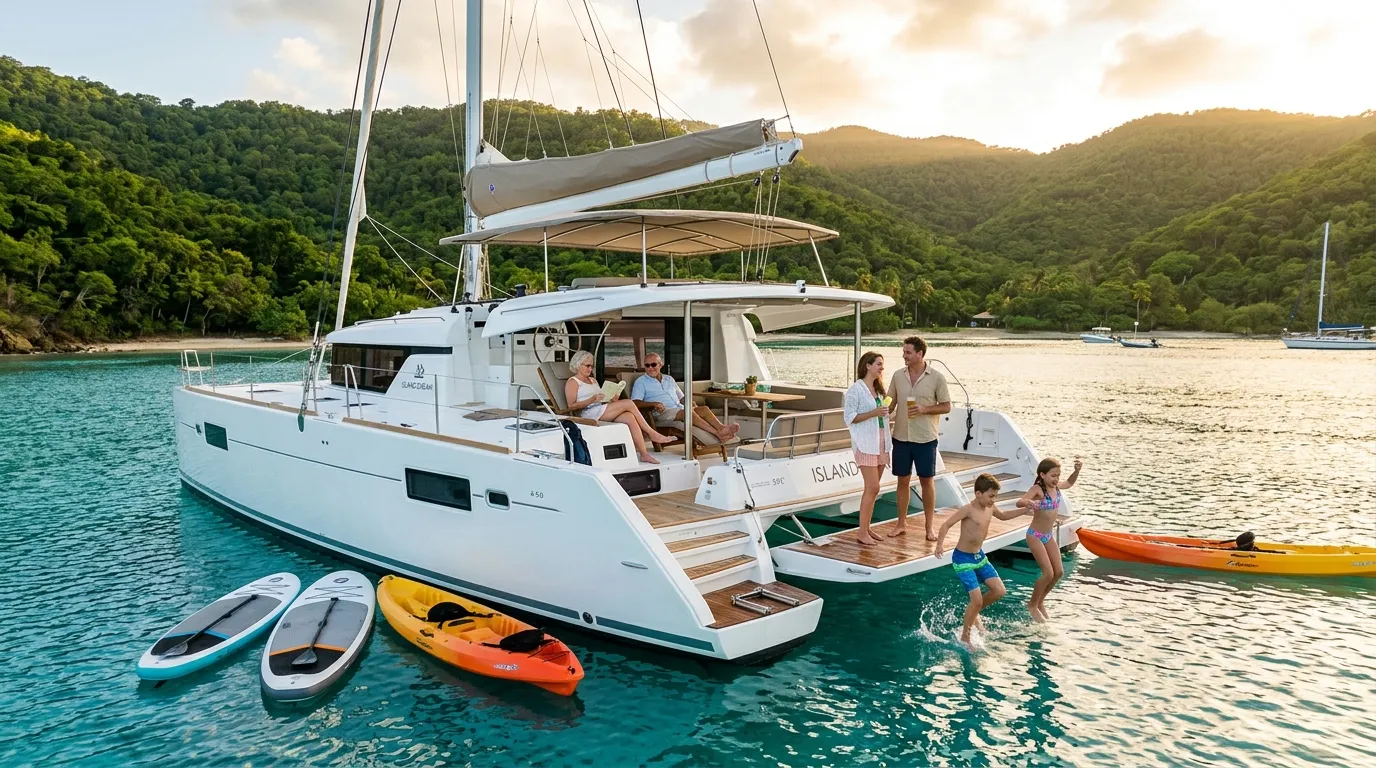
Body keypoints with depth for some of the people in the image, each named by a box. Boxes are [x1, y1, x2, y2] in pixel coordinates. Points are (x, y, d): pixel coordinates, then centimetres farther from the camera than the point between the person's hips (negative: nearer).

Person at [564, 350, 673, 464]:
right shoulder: (572, 383, 5)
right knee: (628, 403, -23)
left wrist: (612, 399, 2)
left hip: (603, 410, 7)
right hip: (590, 413, -7)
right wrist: (592, 400, -19)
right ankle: (652, 433, -15)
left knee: (630, 417, -25)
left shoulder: (593, 380, 30)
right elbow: (571, 406, -7)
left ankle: (644, 454, -32)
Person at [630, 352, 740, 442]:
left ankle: (722, 428, -46)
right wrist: (653, 404, -21)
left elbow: (681, 398, 30)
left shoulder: (669, 379, 27)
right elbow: (635, 403, -5)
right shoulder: (641, 382, 9)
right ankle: (717, 433, -47)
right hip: (662, 414, -6)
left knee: (704, 409, -22)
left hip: (679, 409, 6)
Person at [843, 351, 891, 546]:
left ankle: (866, 529, 16)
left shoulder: (878, 389, 14)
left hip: (880, 442, 8)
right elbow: (850, 417, -13)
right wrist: (873, 413, -20)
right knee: (873, 488, -11)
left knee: (872, 488, 9)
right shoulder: (856, 389, -10)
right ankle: (862, 533, -4)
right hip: (865, 444, -8)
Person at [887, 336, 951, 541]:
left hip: (925, 438, -3)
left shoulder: (936, 377, -5)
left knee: (927, 481, 5)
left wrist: (924, 410, -16)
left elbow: (946, 407, -2)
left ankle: (929, 527, 16)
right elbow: (890, 403, 11)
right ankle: (901, 523, 22)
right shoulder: (898, 375, 3)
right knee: (903, 480, 9)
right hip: (901, 437, 3)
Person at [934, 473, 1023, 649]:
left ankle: (974, 613, 27)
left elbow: (1003, 515, 24)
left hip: (980, 556, 8)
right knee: (977, 600, -10)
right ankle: (965, 638, 10)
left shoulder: (991, 508, 1)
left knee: (1000, 591, 1)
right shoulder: (968, 510, -22)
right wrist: (940, 545, -39)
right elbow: (946, 524, -24)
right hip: (963, 559, -8)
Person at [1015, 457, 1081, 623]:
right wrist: (1029, 503, -57)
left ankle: (1040, 601, 28)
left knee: (1059, 572, 7)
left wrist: (1077, 470, 5)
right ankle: (1032, 605, 10)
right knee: (1048, 573, -11)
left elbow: (1069, 483, 23)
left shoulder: (1056, 486, 0)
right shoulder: (1038, 489, -21)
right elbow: (1019, 502, -35)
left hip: (1049, 535, 7)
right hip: (1035, 536, -7)